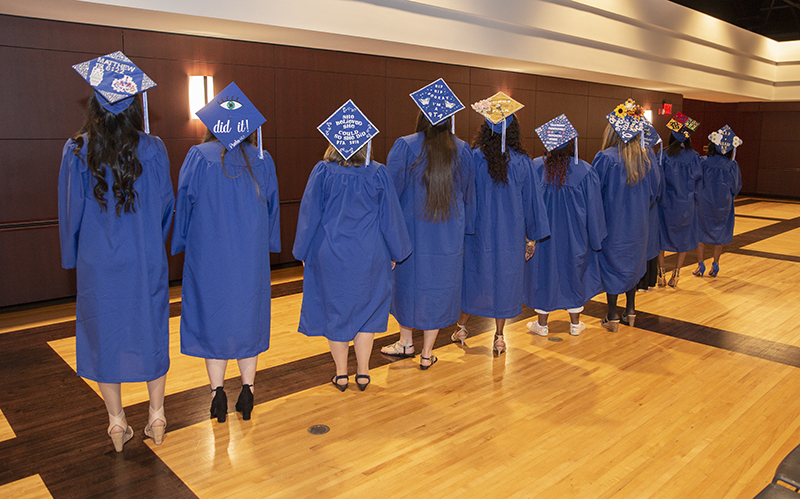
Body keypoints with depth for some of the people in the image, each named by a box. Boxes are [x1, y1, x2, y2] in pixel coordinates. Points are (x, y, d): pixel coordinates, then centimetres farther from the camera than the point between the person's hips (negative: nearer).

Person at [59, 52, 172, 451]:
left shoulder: (77, 152, -9)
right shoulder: (153, 151, -9)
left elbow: (71, 210, -3)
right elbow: (166, 205, -1)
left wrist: (73, 256, 11)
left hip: (97, 265, 0)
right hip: (146, 263, 0)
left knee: (103, 334, 13)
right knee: (150, 332, 13)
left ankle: (117, 424, 23)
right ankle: (156, 417, 22)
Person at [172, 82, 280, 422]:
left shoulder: (198, 157, -8)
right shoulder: (262, 160, -1)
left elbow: (184, 203, -3)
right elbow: (271, 207, 5)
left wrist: (181, 244, 10)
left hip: (208, 254, -2)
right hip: (251, 255, 2)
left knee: (212, 316, 9)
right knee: (248, 314, 12)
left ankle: (218, 394, 14)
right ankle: (247, 392, 16)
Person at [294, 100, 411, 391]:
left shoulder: (322, 172, -10)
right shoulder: (377, 173, -8)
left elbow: (309, 214, -4)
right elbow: (390, 217, -2)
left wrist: (303, 253, 9)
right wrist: (394, 253, 11)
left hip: (329, 255, 0)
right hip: (369, 256, 1)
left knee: (334, 311, 12)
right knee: (366, 309, 14)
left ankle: (341, 375, 21)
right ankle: (363, 373, 19)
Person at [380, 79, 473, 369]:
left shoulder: (404, 147, -11)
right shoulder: (462, 150, -3)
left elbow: (392, 191, -7)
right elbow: (467, 195, 6)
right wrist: (464, 229, 18)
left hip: (411, 231, -1)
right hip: (449, 235, 2)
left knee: (408, 281, 17)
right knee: (439, 284, 10)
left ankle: (406, 342, 31)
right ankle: (427, 354, 18)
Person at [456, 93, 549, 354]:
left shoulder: (474, 157, -11)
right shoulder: (522, 162, -9)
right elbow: (530, 200, -1)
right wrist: (533, 234, 9)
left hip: (479, 230, 0)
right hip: (510, 233, 0)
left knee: (474, 274, 16)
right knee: (505, 277, 11)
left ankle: (461, 327, 29)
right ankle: (499, 337, 19)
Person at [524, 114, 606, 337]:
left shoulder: (535, 168, -14)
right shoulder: (585, 171, -13)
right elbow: (594, 209, -5)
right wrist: (596, 238, 6)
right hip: (574, 236, 1)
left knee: (543, 271, 12)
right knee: (573, 271, 16)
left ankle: (542, 323, 23)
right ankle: (575, 323, 28)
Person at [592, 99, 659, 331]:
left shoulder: (606, 158, -22)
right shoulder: (648, 156, -6)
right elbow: (653, 191, 5)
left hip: (612, 221, -4)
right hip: (637, 222, 4)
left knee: (612, 264, 8)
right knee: (633, 262, 20)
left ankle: (612, 317, 14)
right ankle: (631, 311, 29)